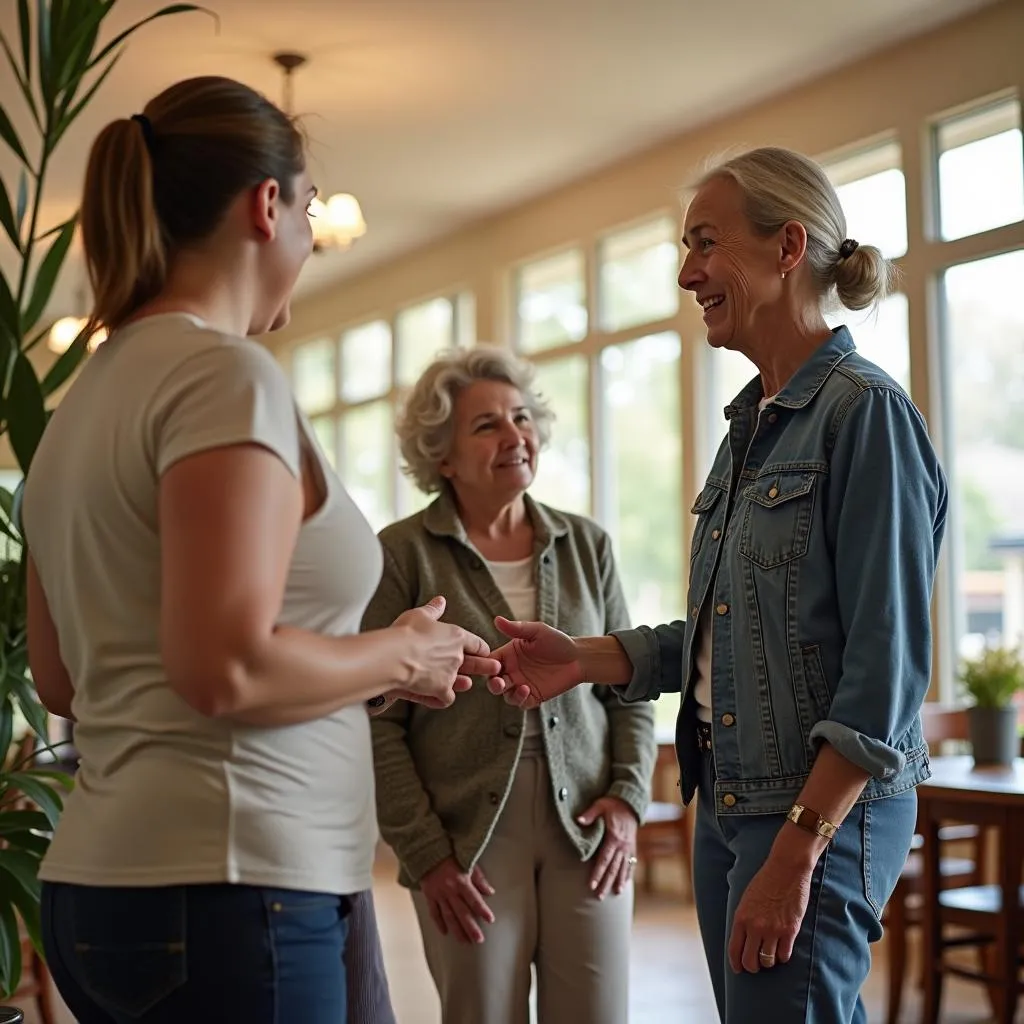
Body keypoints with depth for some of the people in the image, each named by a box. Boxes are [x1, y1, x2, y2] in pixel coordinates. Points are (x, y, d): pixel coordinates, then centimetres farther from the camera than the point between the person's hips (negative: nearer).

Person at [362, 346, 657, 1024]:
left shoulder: (587, 545, 8)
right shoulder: (402, 555, -4)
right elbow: (377, 721, -6)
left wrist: (629, 798, -2)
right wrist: (424, 851, -9)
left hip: (588, 832, 3)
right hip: (467, 842, -3)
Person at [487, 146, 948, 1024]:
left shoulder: (865, 412, -13)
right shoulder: (751, 424, 13)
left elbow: (887, 665, -17)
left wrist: (796, 851, -20)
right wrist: (585, 660, 3)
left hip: (824, 810, -8)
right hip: (729, 801, 8)